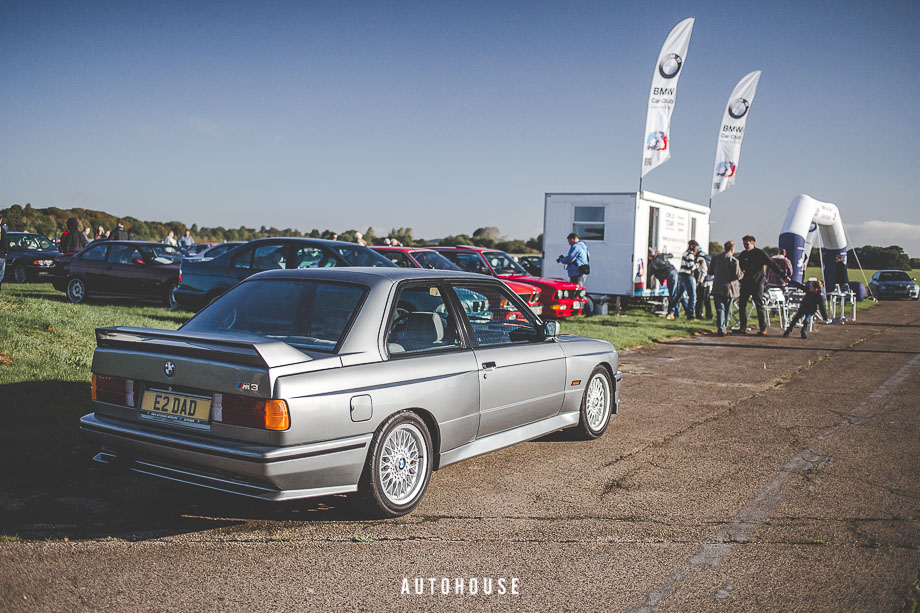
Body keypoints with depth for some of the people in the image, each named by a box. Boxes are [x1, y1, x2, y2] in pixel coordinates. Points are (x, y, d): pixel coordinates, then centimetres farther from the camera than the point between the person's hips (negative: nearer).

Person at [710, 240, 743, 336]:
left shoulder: (715, 258, 0)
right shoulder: (734, 260, -13)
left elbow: (711, 271, 11)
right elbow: (738, 276, -11)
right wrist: (743, 272, 9)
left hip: (717, 288, 2)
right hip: (729, 288, -2)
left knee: (720, 308, 2)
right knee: (727, 309, 14)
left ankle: (721, 329, -9)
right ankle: (725, 327, 22)